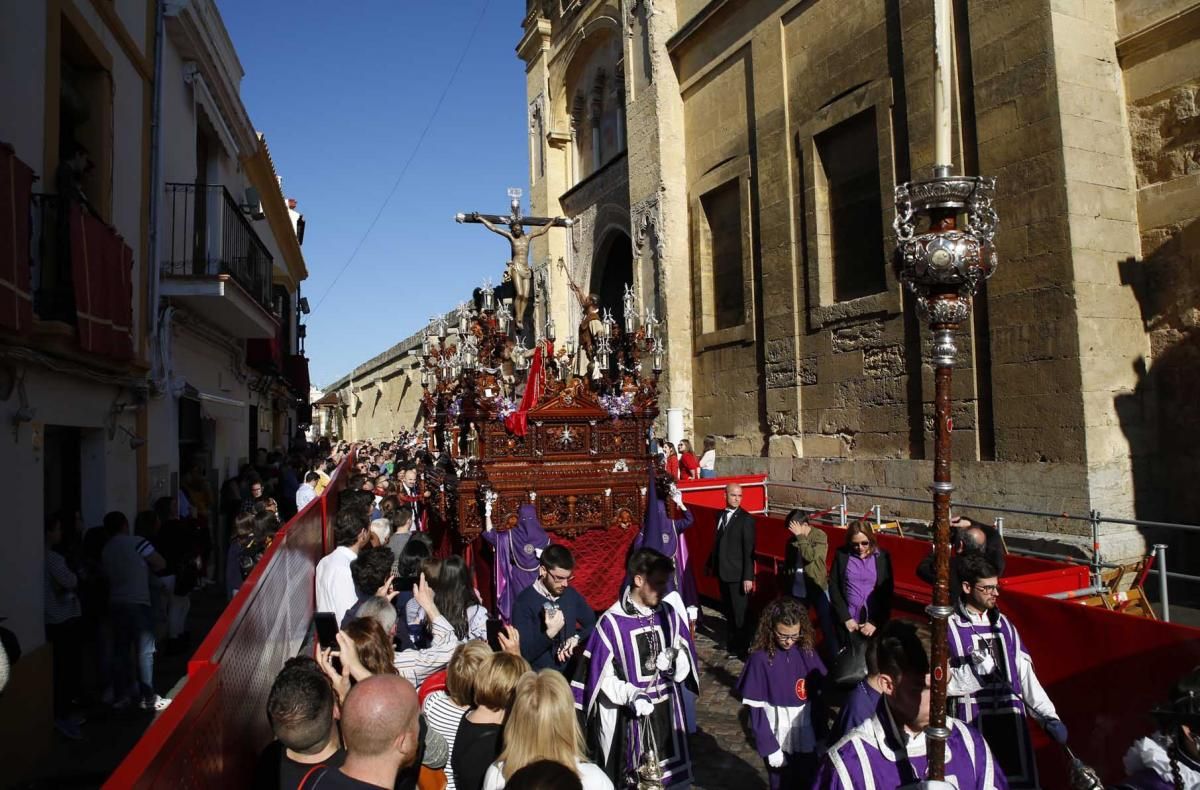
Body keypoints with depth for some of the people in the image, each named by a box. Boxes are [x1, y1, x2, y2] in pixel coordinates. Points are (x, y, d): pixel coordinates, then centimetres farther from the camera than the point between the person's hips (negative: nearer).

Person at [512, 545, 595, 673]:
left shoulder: (571, 594, 3)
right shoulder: (524, 603, -13)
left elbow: (594, 624, 15)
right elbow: (523, 654, -14)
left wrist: (576, 638, -2)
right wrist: (550, 633, -26)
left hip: (569, 672, 4)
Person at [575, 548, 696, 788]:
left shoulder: (668, 614, 0)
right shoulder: (612, 622, -15)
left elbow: (686, 658, 8)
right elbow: (600, 675, -12)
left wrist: (674, 660, -13)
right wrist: (630, 694, -25)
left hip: (666, 713, 5)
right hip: (627, 718, -4)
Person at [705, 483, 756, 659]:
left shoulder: (746, 519, -12)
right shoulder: (720, 516, 9)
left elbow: (749, 550, -15)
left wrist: (748, 577, -18)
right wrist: (712, 564, 13)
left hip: (738, 574, -6)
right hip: (723, 572, 6)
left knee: (740, 613, 2)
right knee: (728, 611, 17)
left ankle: (741, 649, 15)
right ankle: (731, 642, 32)